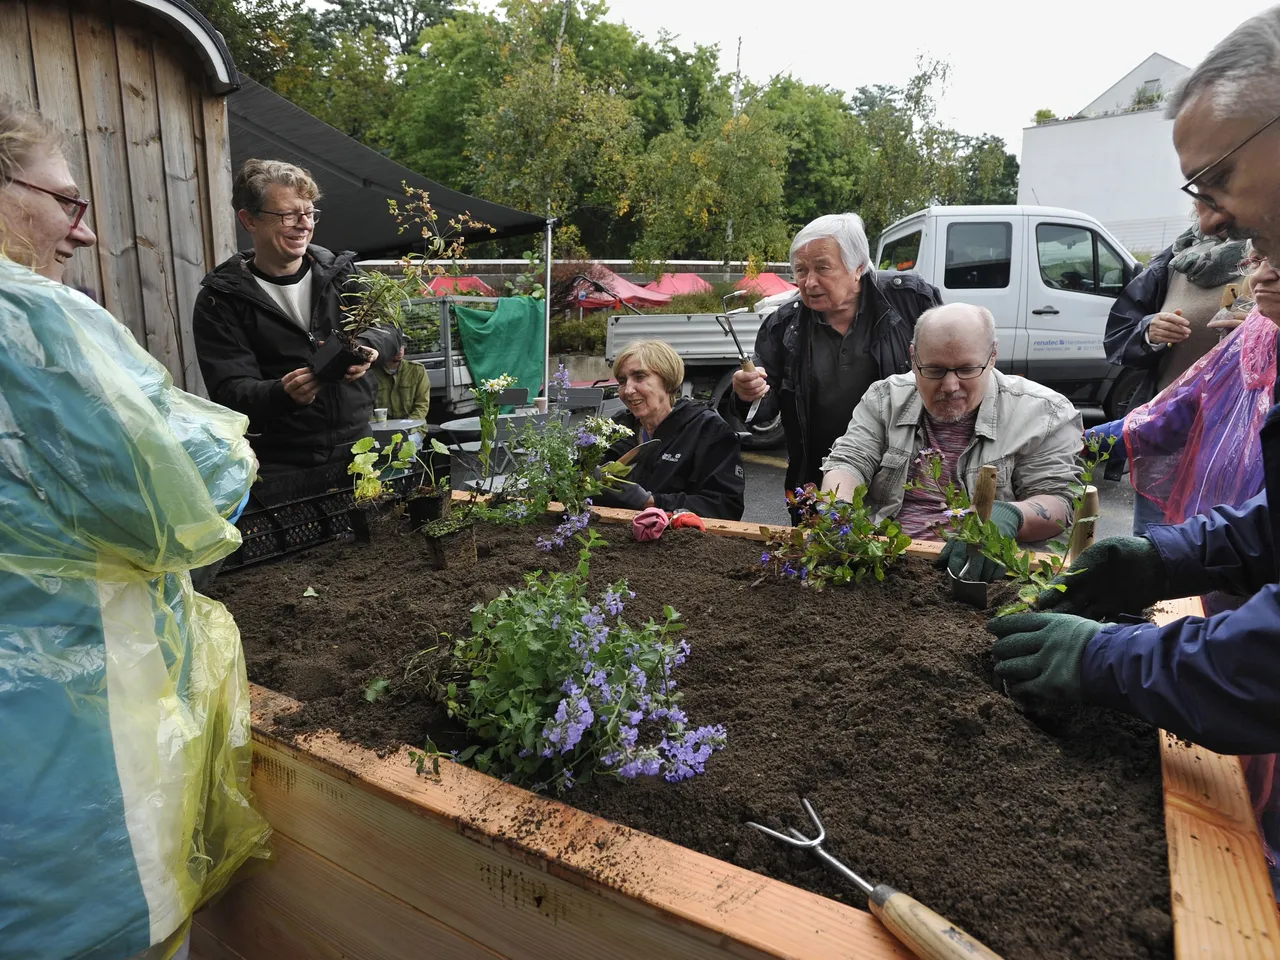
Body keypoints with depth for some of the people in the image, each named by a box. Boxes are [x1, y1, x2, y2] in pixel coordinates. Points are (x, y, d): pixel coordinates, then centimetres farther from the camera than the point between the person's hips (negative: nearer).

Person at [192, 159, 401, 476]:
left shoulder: (340, 271, 10)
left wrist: (365, 346, -21)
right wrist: (283, 393, -27)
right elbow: (230, 391, -6)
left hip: (358, 449, 2)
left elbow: (387, 329, 3)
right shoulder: (220, 300, 1)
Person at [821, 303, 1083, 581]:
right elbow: (847, 463, 2)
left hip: (979, 572, 0)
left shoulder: (1043, 414, 0)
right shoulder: (885, 398, 8)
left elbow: (1058, 499, -3)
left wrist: (1010, 516, -26)